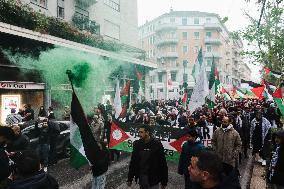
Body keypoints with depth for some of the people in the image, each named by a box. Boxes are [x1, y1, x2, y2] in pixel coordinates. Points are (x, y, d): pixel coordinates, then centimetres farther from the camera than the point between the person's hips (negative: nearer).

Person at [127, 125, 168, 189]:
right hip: (141, 177, 3)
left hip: (153, 178, -3)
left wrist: (164, 181, -7)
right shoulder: (137, 144, -3)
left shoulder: (157, 144, -13)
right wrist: (130, 178, 5)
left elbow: (163, 163, -9)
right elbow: (133, 161, 3)